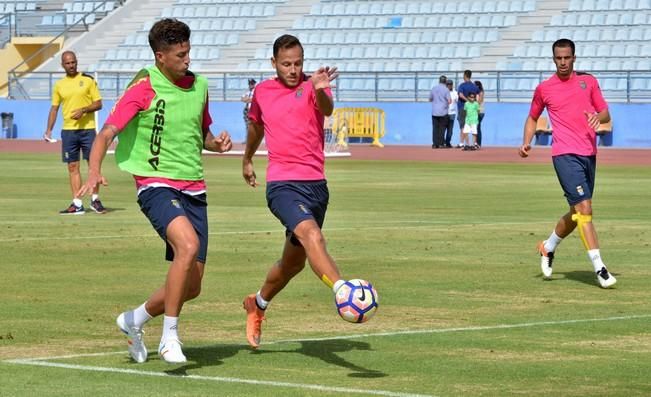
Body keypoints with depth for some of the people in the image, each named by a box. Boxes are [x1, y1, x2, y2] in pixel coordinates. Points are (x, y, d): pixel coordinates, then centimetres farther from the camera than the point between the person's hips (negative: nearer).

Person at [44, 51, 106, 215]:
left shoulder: (88, 80, 1)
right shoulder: (59, 85, 10)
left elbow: (98, 104, 0)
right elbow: (54, 108, 13)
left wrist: (83, 110, -16)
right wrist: (49, 129, 4)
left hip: (87, 128, -2)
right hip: (68, 130, 2)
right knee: (73, 167, 1)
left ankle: (95, 200, 12)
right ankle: (77, 204, 2)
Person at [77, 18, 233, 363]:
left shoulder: (198, 86, 9)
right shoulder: (144, 88, -9)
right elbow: (106, 133, -13)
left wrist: (217, 144, 2)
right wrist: (94, 172, -31)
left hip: (193, 188, 6)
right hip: (156, 184, -6)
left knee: (191, 286, 4)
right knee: (188, 244, -34)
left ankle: (135, 320, 32)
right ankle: (169, 337, -22)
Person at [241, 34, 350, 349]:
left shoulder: (311, 87, 1)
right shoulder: (262, 91, 8)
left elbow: (327, 109, -23)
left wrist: (320, 90, -45)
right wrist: (247, 160, 41)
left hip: (316, 184, 2)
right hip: (282, 184, -2)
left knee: (294, 261, 15)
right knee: (312, 236, -29)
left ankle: (257, 304, 41)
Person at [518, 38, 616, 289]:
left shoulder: (588, 81, 10)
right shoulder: (544, 88, 5)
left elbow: (606, 114, 11)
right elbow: (532, 118, 18)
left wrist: (598, 117, -13)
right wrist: (526, 143, 2)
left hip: (589, 154, 4)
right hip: (565, 155, -4)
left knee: (577, 214, 13)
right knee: (584, 207, -16)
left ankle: (549, 247, 40)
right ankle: (599, 268, -18)